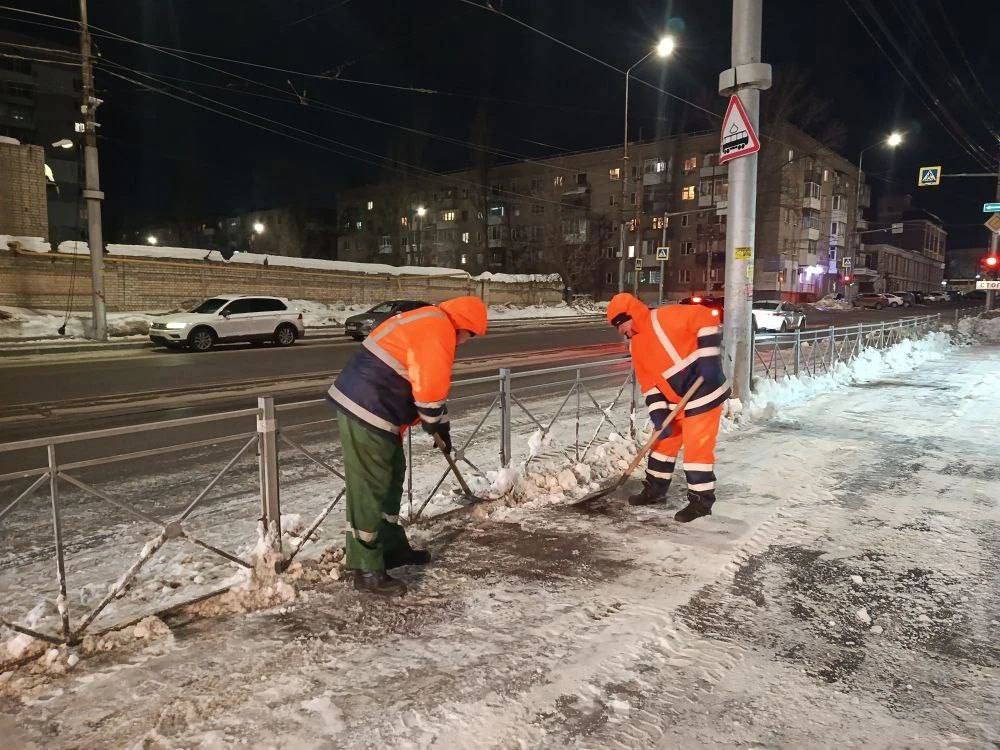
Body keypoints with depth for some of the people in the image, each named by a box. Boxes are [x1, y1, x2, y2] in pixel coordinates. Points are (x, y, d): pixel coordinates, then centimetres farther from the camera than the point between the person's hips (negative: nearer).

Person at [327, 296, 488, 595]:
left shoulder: (427, 322, 20)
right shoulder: (439, 331, -14)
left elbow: (427, 383, 25)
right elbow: (430, 389, -20)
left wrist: (440, 426, 25)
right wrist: (437, 424, -1)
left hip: (359, 401, 11)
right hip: (366, 412, -11)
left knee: (392, 476, 20)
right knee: (369, 487, -4)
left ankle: (392, 547, 33)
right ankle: (367, 570, 5)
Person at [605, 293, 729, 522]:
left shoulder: (666, 317, -16)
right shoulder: (636, 347, 9)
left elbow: (706, 319, -20)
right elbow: (649, 382, 6)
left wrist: (708, 356, -25)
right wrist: (658, 414, -4)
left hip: (704, 393, -9)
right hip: (675, 402, 9)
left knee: (697, 448, -4)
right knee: (663, 443, 16)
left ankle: (701, 500, 10)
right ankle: (655, 489, 32)